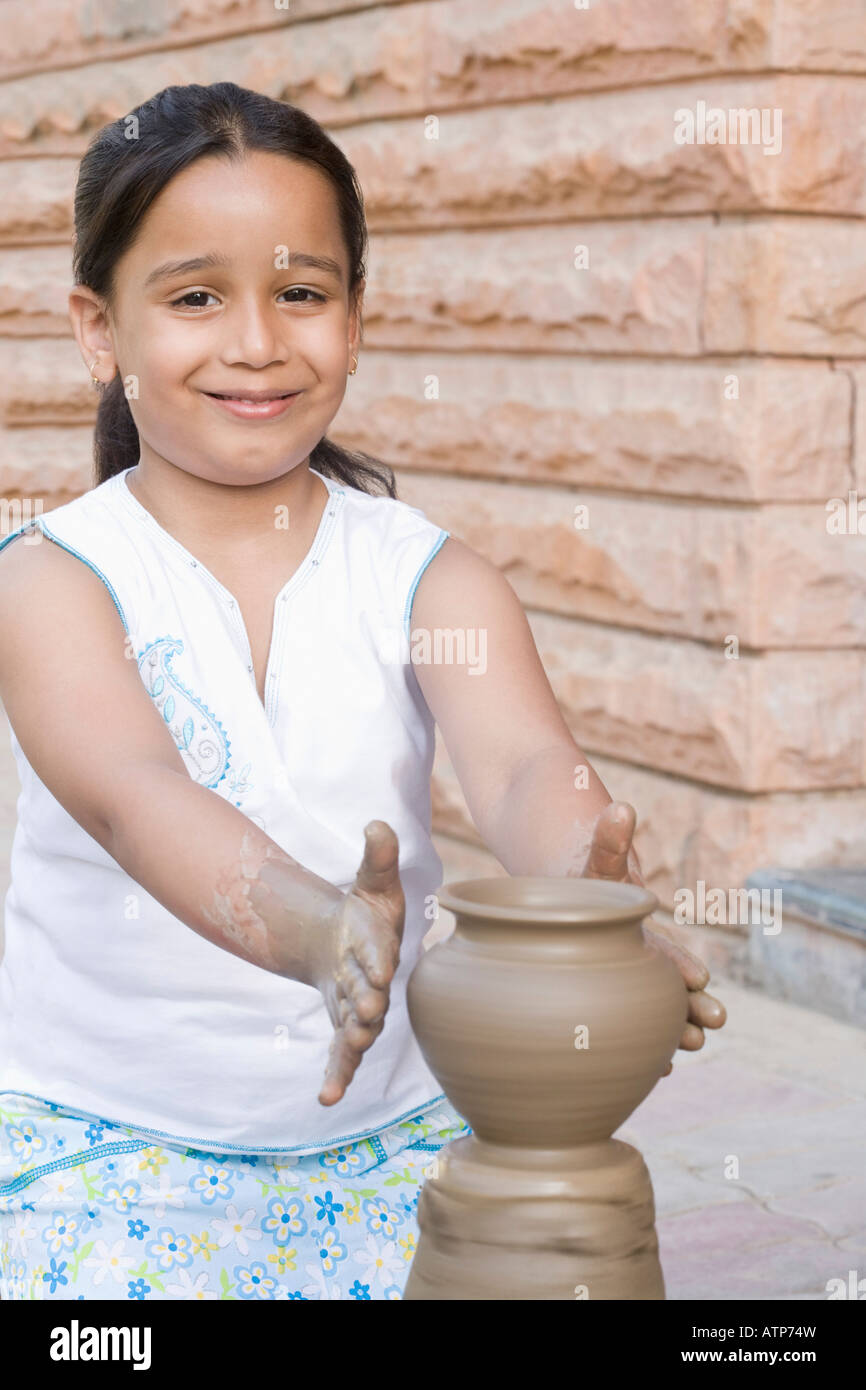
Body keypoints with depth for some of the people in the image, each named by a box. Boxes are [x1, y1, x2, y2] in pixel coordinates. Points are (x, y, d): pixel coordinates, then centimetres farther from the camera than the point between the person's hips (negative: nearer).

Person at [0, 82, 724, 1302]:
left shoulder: (429, 580, -2)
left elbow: (520, 766, -21)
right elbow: (133, 793, -28)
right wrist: (313, 935, -49)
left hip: (388, 1138, 3)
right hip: (103, 1142, -2)